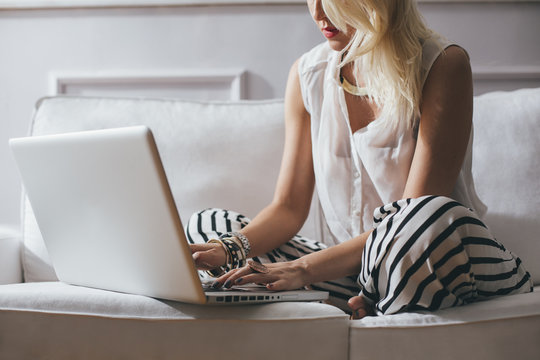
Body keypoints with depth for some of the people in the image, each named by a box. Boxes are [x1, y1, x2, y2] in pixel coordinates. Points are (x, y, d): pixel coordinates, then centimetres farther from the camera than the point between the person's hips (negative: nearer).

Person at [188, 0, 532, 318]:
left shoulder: (443, 66, -12)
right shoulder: (308, 74, 4)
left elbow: (419, 217, -20)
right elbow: (289, 207, 5)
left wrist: (305, 268, -27)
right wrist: (230, 249, -16)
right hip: (347, 266, 6)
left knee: (435, 217, -39)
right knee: (208, 224, -5)